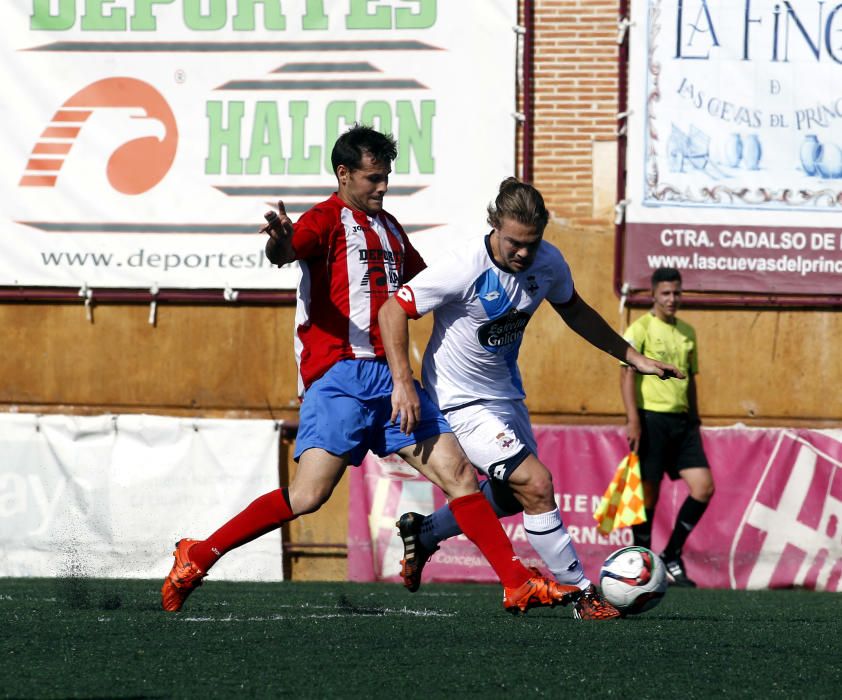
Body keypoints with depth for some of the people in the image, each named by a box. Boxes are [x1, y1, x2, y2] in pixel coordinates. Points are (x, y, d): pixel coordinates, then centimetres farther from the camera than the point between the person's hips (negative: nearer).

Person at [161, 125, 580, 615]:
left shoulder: (389, 228, 22)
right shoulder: (328, 219, -2)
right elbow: (285, 252, -24)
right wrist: (280, 242, -47)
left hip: (390, 378, 7)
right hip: (340, 376, -7)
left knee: (460, 476, -1)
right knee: (309, 496, -16)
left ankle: (519, 585, 0)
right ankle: (197, 557, -5)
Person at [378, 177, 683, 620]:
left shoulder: (548, 263, -8)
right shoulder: (465, 267, -27)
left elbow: (574, 310, 12)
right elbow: (393, 310, -21)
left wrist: (632, 357, 11)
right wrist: (403, 382, -30)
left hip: (506, 393, 8)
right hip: (462, 400, -8)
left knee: (512, 495, 20)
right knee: (536, 485, -17)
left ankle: (423, 534, 40)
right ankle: (582, 595, -8)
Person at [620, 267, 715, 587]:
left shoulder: (687, 332, 15)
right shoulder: (640, 329, -4)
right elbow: (627, 374, -11)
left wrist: (694, 421, 20)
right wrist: (633, 420, -19)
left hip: (681, 420, 6)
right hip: (651, 418, -6)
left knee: (703, 487, -4)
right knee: (648, 492, -2)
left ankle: (671, 557, 8)